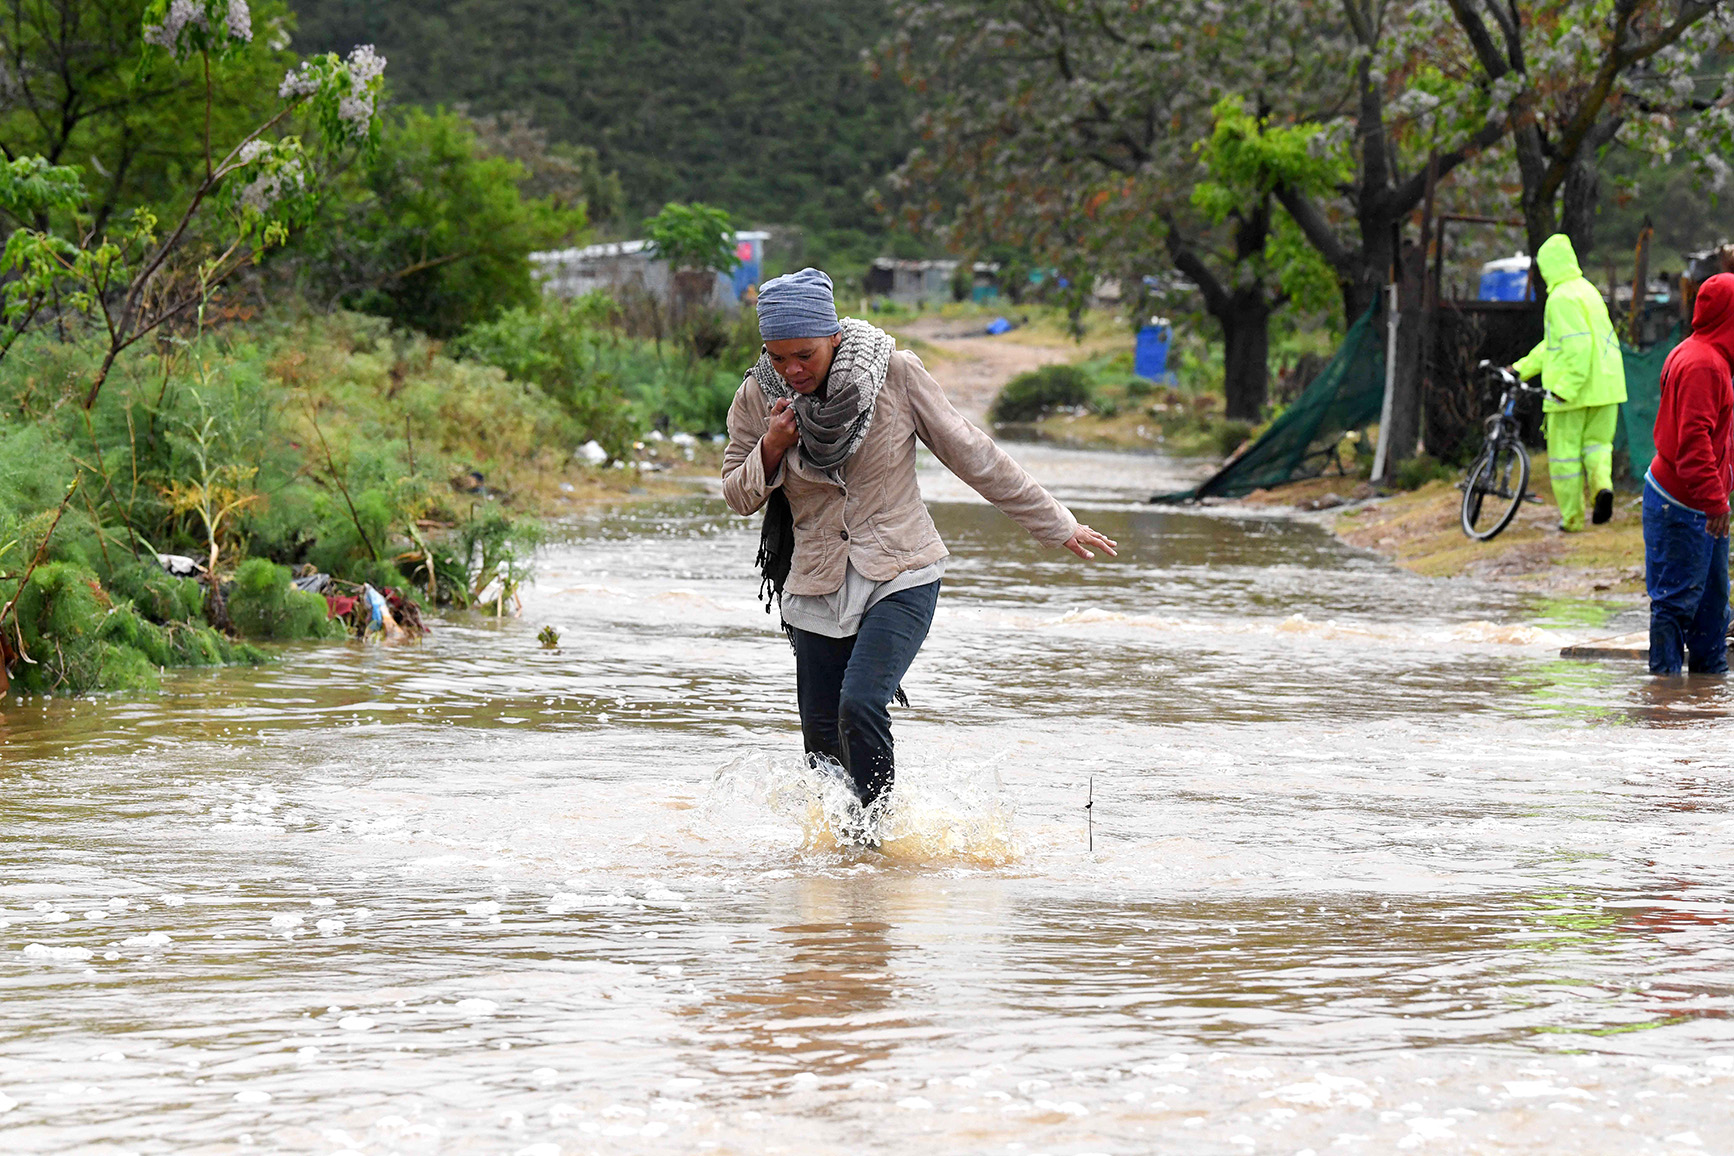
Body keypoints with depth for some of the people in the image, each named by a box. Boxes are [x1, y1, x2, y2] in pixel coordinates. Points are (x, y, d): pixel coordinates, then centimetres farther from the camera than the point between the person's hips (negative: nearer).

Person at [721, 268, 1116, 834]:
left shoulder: (894, 373, -11)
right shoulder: (758, 398, -4)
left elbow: (971, 455, -2)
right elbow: (737, 496, 7)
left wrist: (1056, 526, 3)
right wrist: (771, 450, -15)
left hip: (901, 577, -3)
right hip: (819, 588, 3)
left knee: (860, 707, -24)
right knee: (823, 750, 4)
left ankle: (879, 835, -12)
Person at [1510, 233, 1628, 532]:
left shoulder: (1562, 298, -14)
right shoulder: (1588, 291, 16)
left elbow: (1578, 344, -25)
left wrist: (1565, 388, -25)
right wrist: (1522, 368, 27)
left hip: (1571, 389, -8)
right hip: (1605, 386, 8)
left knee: (1565, 452, 4)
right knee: (1596, 441, 17)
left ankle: (1571, 517, 9)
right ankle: (1602, 482, -11)